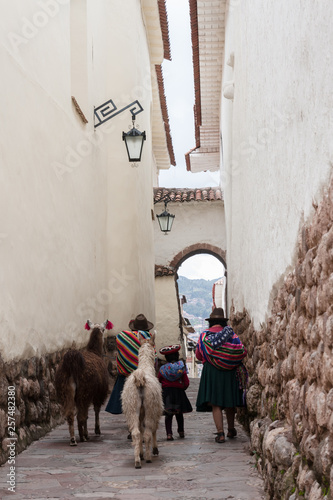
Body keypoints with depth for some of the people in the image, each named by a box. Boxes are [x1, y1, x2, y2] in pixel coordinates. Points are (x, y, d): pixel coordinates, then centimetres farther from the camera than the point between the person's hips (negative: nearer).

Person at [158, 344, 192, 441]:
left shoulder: (162, 368, -4)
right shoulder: (181, 367, -6)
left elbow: (159, 379, 8)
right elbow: (186, 383, -4)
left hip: (166, 393, 0)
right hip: (179, 393, 0)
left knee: (168, 414, 2)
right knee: (179, 413, 15)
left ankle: (169, 433, -9)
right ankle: (181, 432, 28)